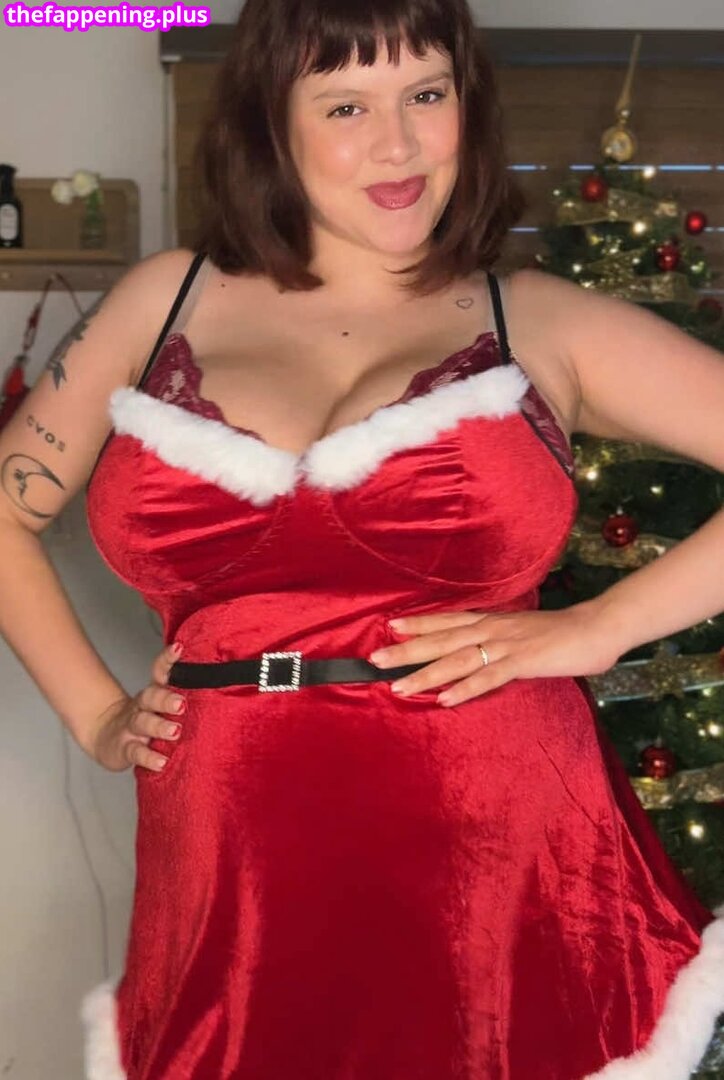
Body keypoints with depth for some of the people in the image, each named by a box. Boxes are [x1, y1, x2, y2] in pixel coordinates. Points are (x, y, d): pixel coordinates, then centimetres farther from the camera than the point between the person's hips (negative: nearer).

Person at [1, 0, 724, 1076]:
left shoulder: (543, 323, 3)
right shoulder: (168, 299, 8)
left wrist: (600, 626, -10)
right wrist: (95, 715, 9)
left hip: (508, 888, -1)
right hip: (235, 906, 2)